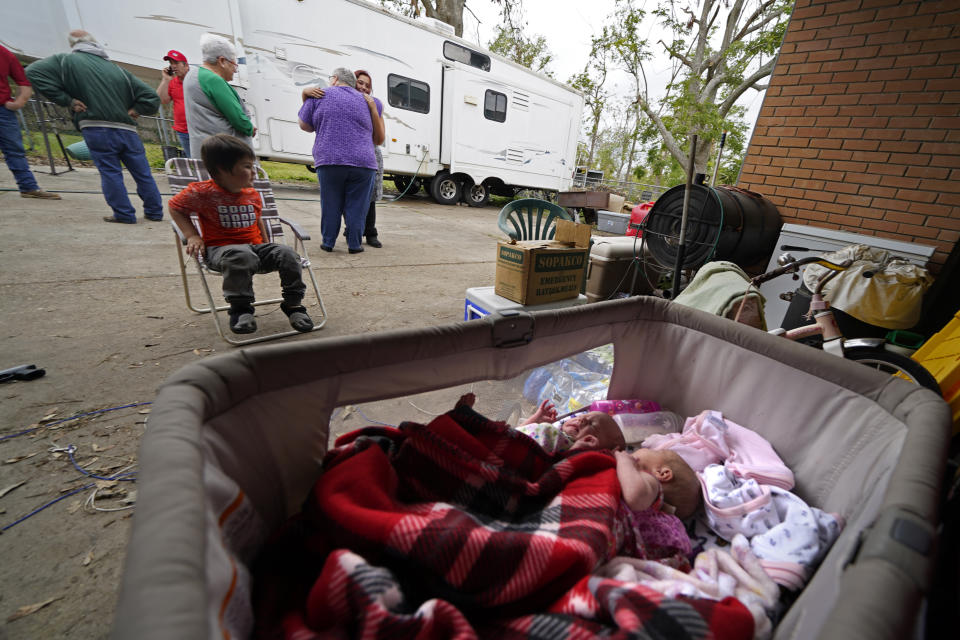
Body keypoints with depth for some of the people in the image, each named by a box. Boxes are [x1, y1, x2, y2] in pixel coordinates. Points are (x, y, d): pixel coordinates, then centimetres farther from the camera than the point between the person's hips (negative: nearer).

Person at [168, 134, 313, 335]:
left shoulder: (252, 194, 11)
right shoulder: (203, 192, -3)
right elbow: (175, 206, 8)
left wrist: (267, 245, 18)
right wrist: (193, 236, -5)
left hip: (256, 246, 5)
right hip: (221, 248, -4)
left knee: (287, 254, -22)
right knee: (241, 256, -41)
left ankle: (293, 304, -9)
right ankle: (240, 307, -24)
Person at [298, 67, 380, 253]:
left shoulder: (319, 96, 12)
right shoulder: (365, 100, 17)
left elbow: (304, 124, 17)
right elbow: (379, 106, 38)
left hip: (329, 161, 0)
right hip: (363, 162, 1)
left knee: (330, 205, 8)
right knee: (356, 206, 5)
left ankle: (328, 242, 14)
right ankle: (354, 244, 6)